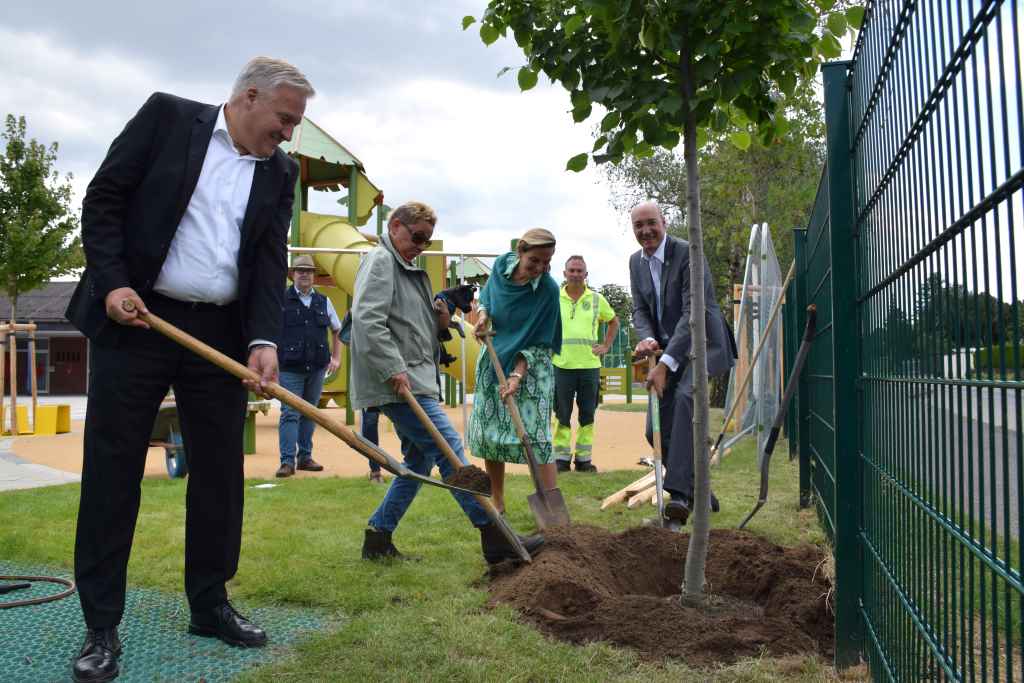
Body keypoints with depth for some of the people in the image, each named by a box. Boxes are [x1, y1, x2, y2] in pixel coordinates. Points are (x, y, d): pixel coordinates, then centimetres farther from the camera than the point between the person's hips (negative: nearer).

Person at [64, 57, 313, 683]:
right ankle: (102, 624, 12)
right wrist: (112, 282, -12)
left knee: (221, 471, 7)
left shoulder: (280, 172, 10)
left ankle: (210, 603, 23)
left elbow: (271, 262, 1)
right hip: (134, 319, -3)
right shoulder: (167, 116, 2)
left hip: (221, 335, 4)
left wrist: (264, 339, -13)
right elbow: (104, 198, 0)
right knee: (112, 468, 1)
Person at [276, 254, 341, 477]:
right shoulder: (281, 300, -2)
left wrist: (336, 358, 13)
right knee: (290, 414, -6)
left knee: (309, 414, 11)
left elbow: (337, 330, 22)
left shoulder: (323, 302, 10)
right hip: (290, 369, -4)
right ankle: (287, 461, -4)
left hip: (317, 367, 4)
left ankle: (305, 457, 19)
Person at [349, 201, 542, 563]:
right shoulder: (380, 261, -6)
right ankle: (495, 537, -8)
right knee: (450, 449, -11)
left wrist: (442, 320, 7)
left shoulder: (412, 271, 24)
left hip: (416, 381, 11)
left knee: (420, 459, 13)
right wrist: (394, 370, -23)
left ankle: (378, 538, 19)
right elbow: (367, 320, -19)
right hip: (399, 383, -11)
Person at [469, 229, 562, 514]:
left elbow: (539, 343, -15)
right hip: (493, 361, 5)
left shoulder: (548, 289, -19)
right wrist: (483, 315, -7)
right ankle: (497, 504, 22)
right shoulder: (501, 265, -7)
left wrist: (517, 375, -24)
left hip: (530, 367, -5)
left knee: (535, 437, -12)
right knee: (489, 433, 8)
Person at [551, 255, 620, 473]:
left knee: (587, 415, 6)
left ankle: (584, 458, 15)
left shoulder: (597, 299, 7)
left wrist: (606, 346, 12)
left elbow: (613, 321, 21)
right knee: (562, 415, 3)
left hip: (590, 365, 2)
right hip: (561, 365, -1)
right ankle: (561, 458, 11)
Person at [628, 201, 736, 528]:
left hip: (702, 342, -7)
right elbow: (640, 309, 7)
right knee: (657, 429, 4)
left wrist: (665, 363, -32)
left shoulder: (688, 252, -18)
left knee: (685, 395, -35)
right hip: (668, 350, 7)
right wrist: (647, 338, -17)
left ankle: (679, 493, -38)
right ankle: (698, 492, 23)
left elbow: (693, 312, -25)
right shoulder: (636, 261, 5)